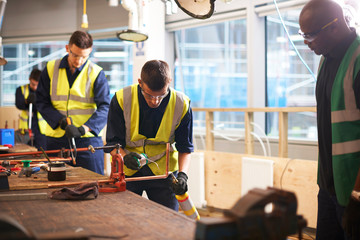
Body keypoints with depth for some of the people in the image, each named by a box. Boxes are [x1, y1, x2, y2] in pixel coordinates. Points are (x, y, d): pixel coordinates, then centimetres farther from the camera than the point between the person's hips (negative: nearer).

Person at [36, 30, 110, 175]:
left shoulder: (96, 74, -1)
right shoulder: (51, 69, 5)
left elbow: (104, 107, -9)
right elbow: (41, 101, 5)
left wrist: (83, 128, -25)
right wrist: (59, 120, -13)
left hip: (88, 138, -2)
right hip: (56, 138, 2)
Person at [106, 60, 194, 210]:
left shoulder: (181, 105, -14)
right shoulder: (121, 99, -16)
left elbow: (185, 147, -3)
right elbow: (113, 143, -10)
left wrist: (182, 174, -20)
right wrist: (125, 157, -31)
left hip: (164, 171, 1)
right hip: (128, 171, 0)